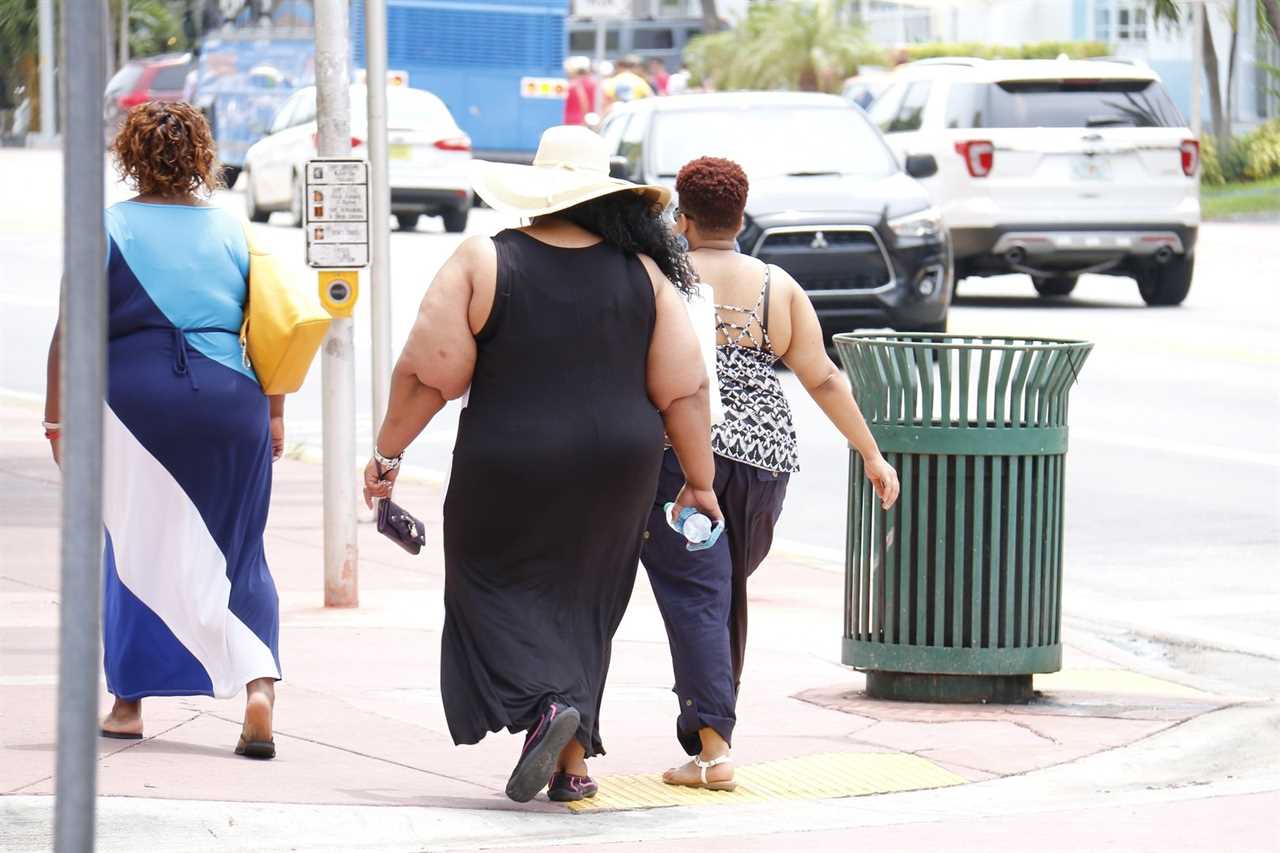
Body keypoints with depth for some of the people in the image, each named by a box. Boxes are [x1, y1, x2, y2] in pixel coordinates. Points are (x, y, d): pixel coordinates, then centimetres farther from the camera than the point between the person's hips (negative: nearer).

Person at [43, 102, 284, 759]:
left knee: (133, 551, 10)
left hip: (135, 402, -2)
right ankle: (259, 685, -11)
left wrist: (56, 416, 2)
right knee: (235, 554, 8)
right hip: (229, 403, 2)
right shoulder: (234, 230, 6)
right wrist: (273, 415, 13)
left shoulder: (108, 230, -2)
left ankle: (129, 702, 15)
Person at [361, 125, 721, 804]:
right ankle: (573, 759, 14)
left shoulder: (483, 263, -8)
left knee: (499, 593, 9)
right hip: (616, 470, 3)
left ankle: (545, 704, -15)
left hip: (508, 469, -3)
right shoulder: (641, 272, 0)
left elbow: (427, 372, -10)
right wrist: (698, 481, 8)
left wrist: (387, 452, 1)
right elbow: (683, 390, 0)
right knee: (579, 602, 16)